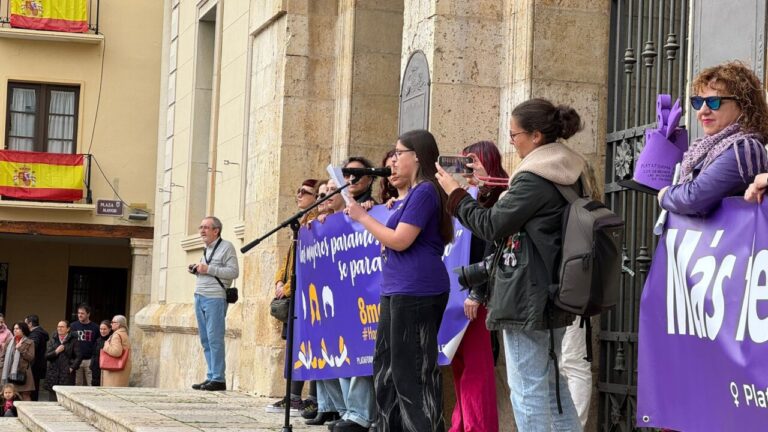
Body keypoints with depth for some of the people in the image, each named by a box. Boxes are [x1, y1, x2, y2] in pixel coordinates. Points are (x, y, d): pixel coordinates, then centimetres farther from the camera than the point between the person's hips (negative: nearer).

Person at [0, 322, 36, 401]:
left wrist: (20, 348, -14)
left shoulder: (29, 343, 2)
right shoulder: (10, 342, 15)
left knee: (25, 396, -8)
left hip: (23, 374, -4)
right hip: (9, 373, 4)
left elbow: (31, 357, -8)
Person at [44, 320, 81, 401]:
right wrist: (56, 352, -7)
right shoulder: (53, 340, 14)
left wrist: (72, 367, -10)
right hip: (53, 374, 4)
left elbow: (79, 356, -2)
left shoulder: (73, 341, 3)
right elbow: (46, 356, 8)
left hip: (67, 374, -4)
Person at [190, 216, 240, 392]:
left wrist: (208, 269, -14)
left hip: (215, 298, -8)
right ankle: (211, 377, 11)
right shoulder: (206, 250, 21)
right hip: (200, 297, 8)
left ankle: (218, 379, -8)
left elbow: (234, 272, -13)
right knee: (205, 340, 7)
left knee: (215, 339, -10)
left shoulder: (226, 247, -4)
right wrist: (196, 270, 10)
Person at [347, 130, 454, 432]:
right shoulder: (416, 192, 21)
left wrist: (363, 217, -7)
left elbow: (400, 240, -16)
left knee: (413, 369, -9)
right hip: (397, 291, 11)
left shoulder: (425, 191, -11)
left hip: (416, 291, -11)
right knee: (387, 362, 14)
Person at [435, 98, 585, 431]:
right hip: (553, 294, 10)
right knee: (550, 380, 17)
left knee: (527, 388, -5)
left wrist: (455, 194, 1)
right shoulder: (565, 175, 11)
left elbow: (491, 226, -11)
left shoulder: (534, 180, -17)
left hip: (527, 297, -10)